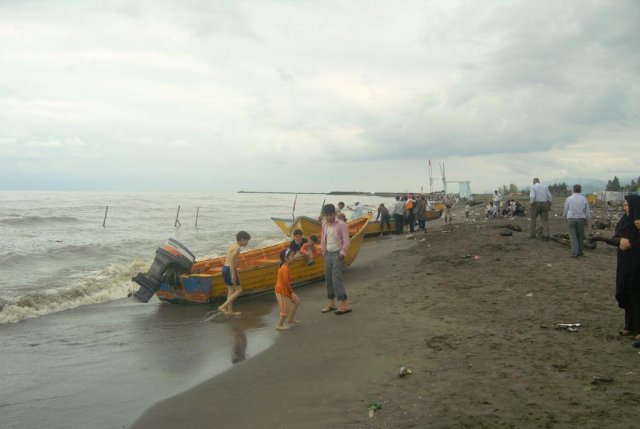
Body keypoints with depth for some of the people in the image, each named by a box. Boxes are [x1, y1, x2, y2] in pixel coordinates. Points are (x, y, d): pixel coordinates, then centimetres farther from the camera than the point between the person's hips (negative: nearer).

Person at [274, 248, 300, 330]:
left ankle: (291, 318, 31)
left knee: (296, 301, 19)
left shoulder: (283, 266, 6)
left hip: (285, 290, 10)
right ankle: (279, 325, 12)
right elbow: (286, 282, -28)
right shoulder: (285, 268, -25)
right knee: (286, 310, -3)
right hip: (282, 291, -10)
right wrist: (292, 292, -17)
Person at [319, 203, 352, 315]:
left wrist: (342, 254, -15)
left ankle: (345, 305, -11)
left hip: (337, 254, -7)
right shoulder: (324, 224, 8)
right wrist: (324, 252, 11)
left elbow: (346, 242, -13)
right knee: (328, 279, 10)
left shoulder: (341, 225, -11)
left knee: (336, 279, -14)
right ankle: (331, 303, 21)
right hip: (328, 254, 7)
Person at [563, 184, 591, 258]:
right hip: (581, 219, 1)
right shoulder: (584, 199, -1)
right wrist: (587, 220, 16)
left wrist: (565, 217, 22)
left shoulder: (569, 199, -2)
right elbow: (587, 211, 4)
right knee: (580, 236, 14)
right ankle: (579, 252, 21)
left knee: (573, 236, 1)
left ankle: (574, 253, -7)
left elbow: (565, 210, 5)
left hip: (571, 219, -1)